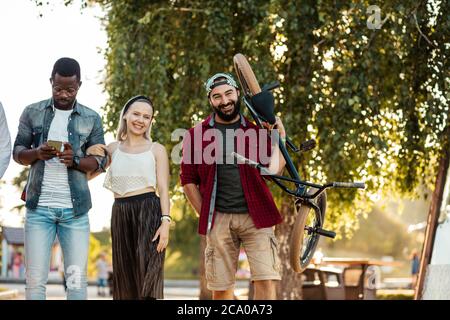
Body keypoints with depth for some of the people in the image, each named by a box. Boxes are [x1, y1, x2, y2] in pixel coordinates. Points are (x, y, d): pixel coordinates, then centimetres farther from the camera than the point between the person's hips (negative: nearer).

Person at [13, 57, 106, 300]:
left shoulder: (91, 118, 7)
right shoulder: (32, 113, 6)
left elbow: (100, 161, 6)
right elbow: (17, 152, 8)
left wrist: (75, 160, -14)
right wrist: (37, 153, -14)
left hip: (75, 209, 0)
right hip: (38, 207, 0)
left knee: (77, 277, -2)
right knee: (35, 278, -4)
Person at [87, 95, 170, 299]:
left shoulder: (157, 150, 6)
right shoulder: (112, 149, 14)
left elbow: (163, 188, 0)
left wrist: (165, 221, -12)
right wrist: (88, 153, 3)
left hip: (149, 213, -3)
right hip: (120, 214, 4)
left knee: (147, 274, -12)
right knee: (124, 277, 5)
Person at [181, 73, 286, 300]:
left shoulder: (256, 130, 9)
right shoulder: (197, 134, 6)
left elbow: (273, 170, 0)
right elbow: (188, 181, 9)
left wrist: (279, 138, -6)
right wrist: (205, 215, 4)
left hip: (255, 217, 0)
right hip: (218, 219, 0)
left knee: (266, 281, -11)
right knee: (221, 289, 3)